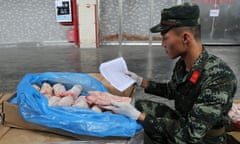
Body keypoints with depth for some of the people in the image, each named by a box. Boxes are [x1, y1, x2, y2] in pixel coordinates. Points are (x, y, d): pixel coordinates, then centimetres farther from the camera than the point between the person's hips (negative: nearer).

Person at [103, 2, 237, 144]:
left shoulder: (220, 77, -32)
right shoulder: (182, 63, -8)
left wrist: (137, 116, -35)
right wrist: (140, 81, 5)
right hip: (182, 121, 7)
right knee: (140, 106, 2)